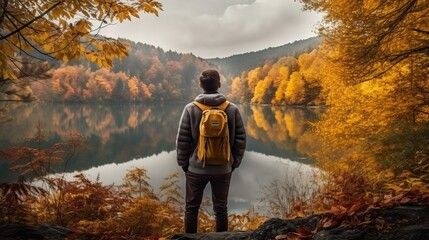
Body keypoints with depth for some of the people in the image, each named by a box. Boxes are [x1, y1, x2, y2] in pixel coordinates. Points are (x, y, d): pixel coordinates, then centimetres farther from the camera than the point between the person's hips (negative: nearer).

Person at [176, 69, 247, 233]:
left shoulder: (190, 108, -8)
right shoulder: (232, 109, -5)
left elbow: (182, 140, -6)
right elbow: (240, 138, -2)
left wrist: (183, 163, 5)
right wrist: (234, 162, 7)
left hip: (196, 168, -1)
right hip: (223, 169, 1)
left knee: (191, 208, 16)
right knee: (221, 208, 15)